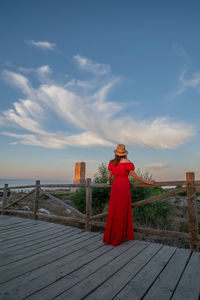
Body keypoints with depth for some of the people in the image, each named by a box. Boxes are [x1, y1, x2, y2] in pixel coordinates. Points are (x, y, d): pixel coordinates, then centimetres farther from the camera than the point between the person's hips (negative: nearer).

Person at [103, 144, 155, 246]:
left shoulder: (111, 163, 3)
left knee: (113, 211, 12)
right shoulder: (127, 162, -8)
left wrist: (109, 182, 35)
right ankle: (118, 238, 15)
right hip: (124, 188, -3)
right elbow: (135, 176, -5)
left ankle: (109, 236, 21)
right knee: (122, 212, 6)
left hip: (115, 188, 4)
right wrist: (147, 182, 5)